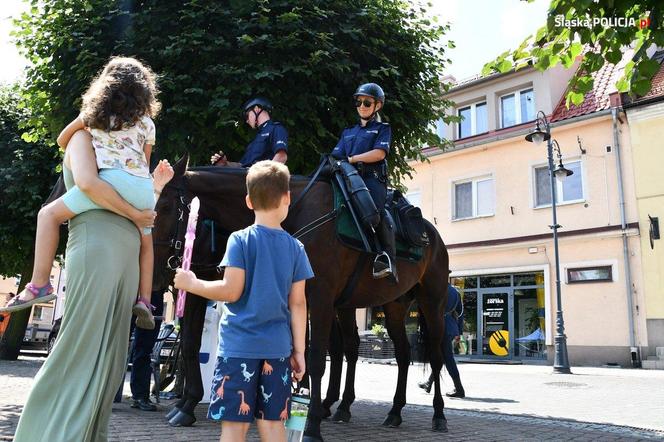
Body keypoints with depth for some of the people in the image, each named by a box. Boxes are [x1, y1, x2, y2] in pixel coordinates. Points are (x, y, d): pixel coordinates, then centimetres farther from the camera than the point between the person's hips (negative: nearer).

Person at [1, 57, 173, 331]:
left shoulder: (95, 112, 21)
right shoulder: (147, 123, 22)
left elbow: (62, 141, 31)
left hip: (112, 179, -3)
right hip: (142, 186, 3)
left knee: (50, 214, 9)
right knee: (144, 240, 26)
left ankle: (40, 285, -4)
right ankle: (144, 300, 15)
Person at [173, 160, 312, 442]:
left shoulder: (240, 240, -6)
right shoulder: (296, 248, 3)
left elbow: (231, 291, -13)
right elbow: (297, 304, 3)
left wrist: (192, 284, 3)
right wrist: (299, 350, 9)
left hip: (239, 345, -3)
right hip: (277, 347, 3)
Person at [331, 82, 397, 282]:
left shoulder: (382, 128, 17)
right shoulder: (348, 132, 32)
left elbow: (379, 153, -2)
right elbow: (336, 157, 22)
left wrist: (350, 159, -6)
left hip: (372, 177, -6)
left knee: (377, 209, -32)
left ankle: (388, 257, -36)